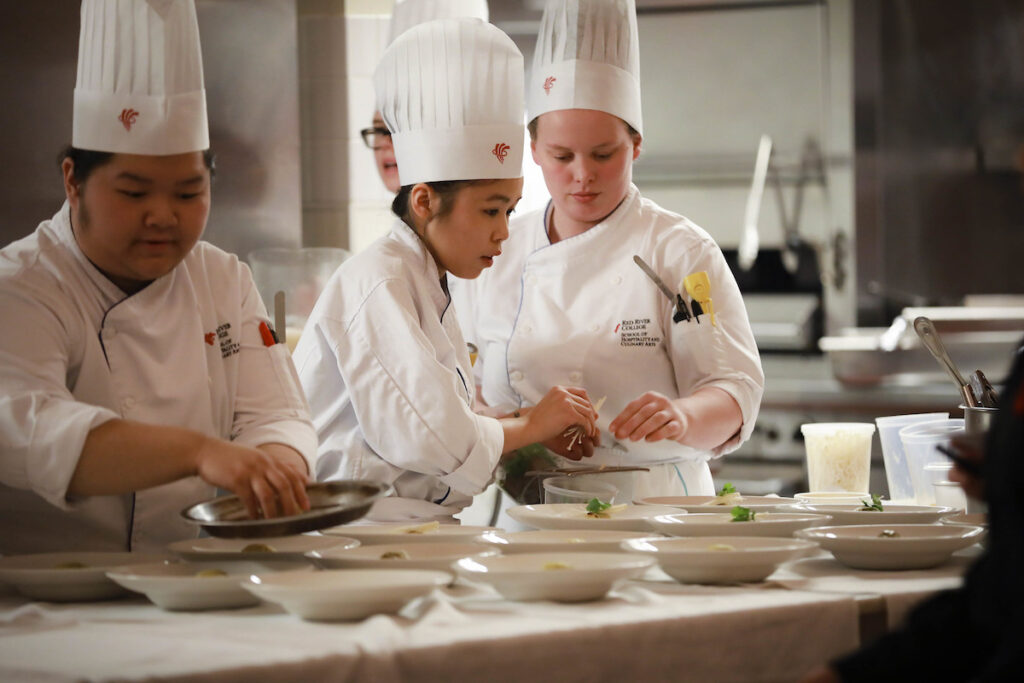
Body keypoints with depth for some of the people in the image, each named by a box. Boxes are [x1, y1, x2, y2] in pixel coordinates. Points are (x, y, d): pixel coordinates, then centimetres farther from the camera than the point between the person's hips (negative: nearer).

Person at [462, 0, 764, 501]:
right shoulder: (503, 251, 14)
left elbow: (735, 390, -5)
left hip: (649, 505, -3)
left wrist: (683, 416, -28)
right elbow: (472, 391, 17)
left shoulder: (680, 252, 2)